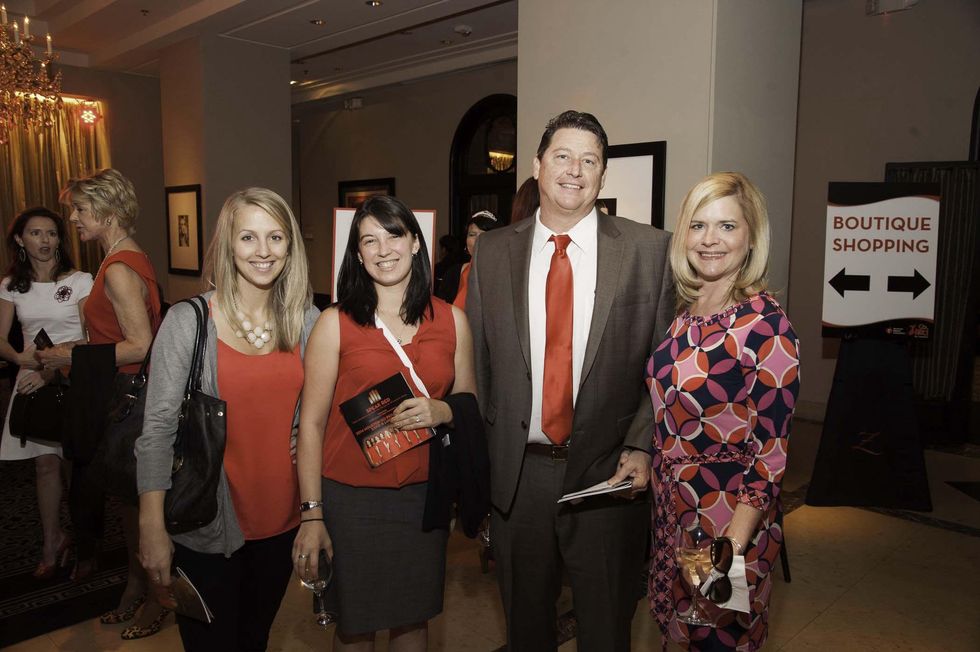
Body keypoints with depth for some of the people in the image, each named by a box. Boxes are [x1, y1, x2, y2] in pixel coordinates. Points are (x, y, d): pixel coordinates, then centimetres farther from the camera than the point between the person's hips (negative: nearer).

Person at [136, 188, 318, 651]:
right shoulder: (188, 321, -12)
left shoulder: (307, 320, 0)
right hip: (206, 525, -3)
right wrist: (152, 528, -14)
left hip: (281, 519, 4)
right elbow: (158, 427, -12)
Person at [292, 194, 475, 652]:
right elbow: (311, 422, -6)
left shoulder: (452, 321, 1)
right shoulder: (335, 323, -7)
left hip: (424, 494, 2)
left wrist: (442, 412, -12)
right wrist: (311, 514, -8)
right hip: (351, 497, -2)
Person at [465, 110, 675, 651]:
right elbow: (476, 362, 3)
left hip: (609, 471, -1)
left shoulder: (649, 249, -4)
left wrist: (641, 447, -13)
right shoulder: (492, 251, 2)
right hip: (515, 471, 2)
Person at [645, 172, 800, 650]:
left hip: (729, 515, -6)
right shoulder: (685, 312, 1)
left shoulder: (766, 325, -19)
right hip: (673, 505, 6)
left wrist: (734, 542, -24)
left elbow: (771, 450, -19)